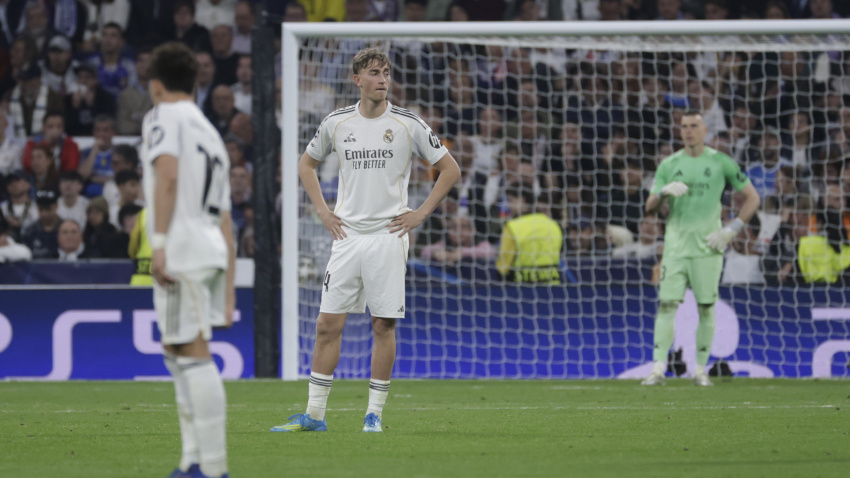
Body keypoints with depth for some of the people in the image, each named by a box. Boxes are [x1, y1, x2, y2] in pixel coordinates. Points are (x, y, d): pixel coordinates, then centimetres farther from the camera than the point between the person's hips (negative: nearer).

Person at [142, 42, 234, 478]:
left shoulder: (163, 117, 1)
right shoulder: (211, 133, 26)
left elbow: (167, 173, -19)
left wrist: (159, 242, -24)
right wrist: (228, 291, 24)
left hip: (182, 251, -9)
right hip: (212, 250, 9)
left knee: (194, 355, -10)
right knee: (176, 351, 18)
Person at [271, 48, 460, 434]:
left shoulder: (407, 124, -1)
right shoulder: (336, 123, 6)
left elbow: (450, 170, 5)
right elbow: (307, 164, 22)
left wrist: (420, 214, -1)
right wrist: (323, 211, 10)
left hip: (388, 235, -2)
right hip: (347, 234, 2)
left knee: (383, 325, -2)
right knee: (328, 324, -1)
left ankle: (374, 413, 7)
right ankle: (314, 414, 4)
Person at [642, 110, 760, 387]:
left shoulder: (720, 162, 3)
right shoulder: (669, 165, 8)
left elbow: (752, 198, 7)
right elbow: (650, 208, 7)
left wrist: (731, 230, -3)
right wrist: (663, 192, -15)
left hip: (707, 247, -1)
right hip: (676, 246, 1)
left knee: (706, 308, 0)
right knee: (667, 304, -7)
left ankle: (701, 370, 7)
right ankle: (658, 368, -9)